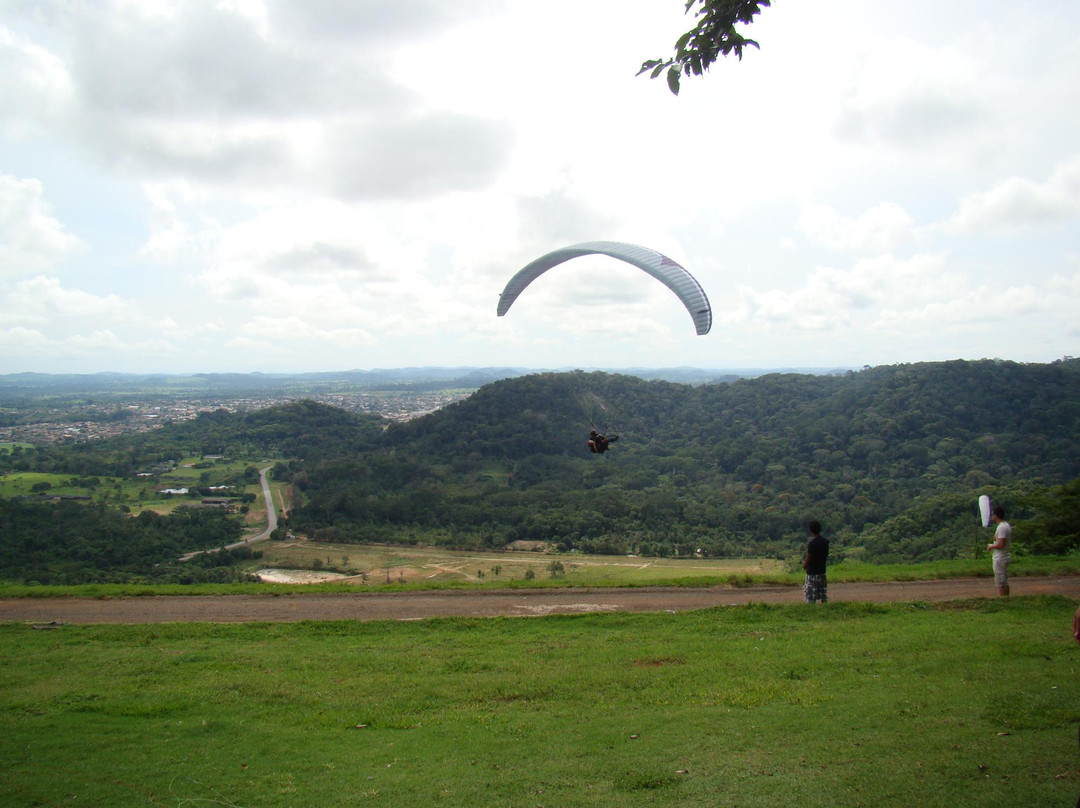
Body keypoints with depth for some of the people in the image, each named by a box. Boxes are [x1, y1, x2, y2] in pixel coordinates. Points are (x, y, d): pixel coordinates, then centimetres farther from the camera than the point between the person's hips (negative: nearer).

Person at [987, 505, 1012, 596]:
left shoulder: (1001, 527, -20)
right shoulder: (1007, 525, 11)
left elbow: (1000, 545, -25)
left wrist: (991, 546, -10)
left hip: (1000, 558, -10)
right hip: (1006, 556, 10)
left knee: (1001, 583, -6)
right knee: (1005, 582, 17)